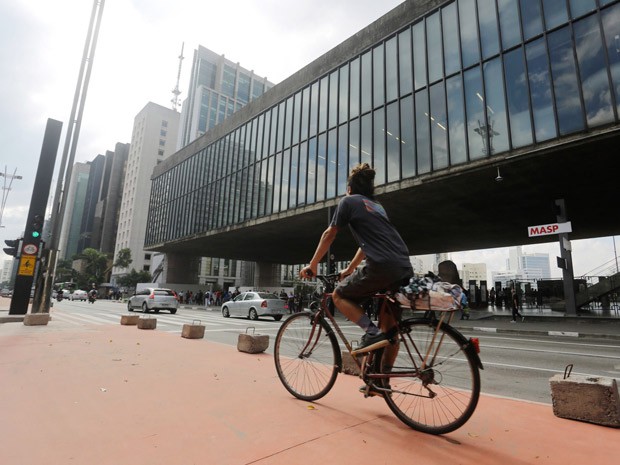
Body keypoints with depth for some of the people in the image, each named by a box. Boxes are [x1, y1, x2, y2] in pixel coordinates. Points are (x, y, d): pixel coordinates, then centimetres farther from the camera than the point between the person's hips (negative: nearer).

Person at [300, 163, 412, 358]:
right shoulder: (377, 206, 30)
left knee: (339, 295, 12)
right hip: (405, 269, 8)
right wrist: (350, 269, 42)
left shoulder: (348, 201, 8)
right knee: (390, 328, 16)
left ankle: (371, 332, -4)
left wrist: (312, 265, 16)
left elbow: (329, 235, 8)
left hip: (382, 267, -7)